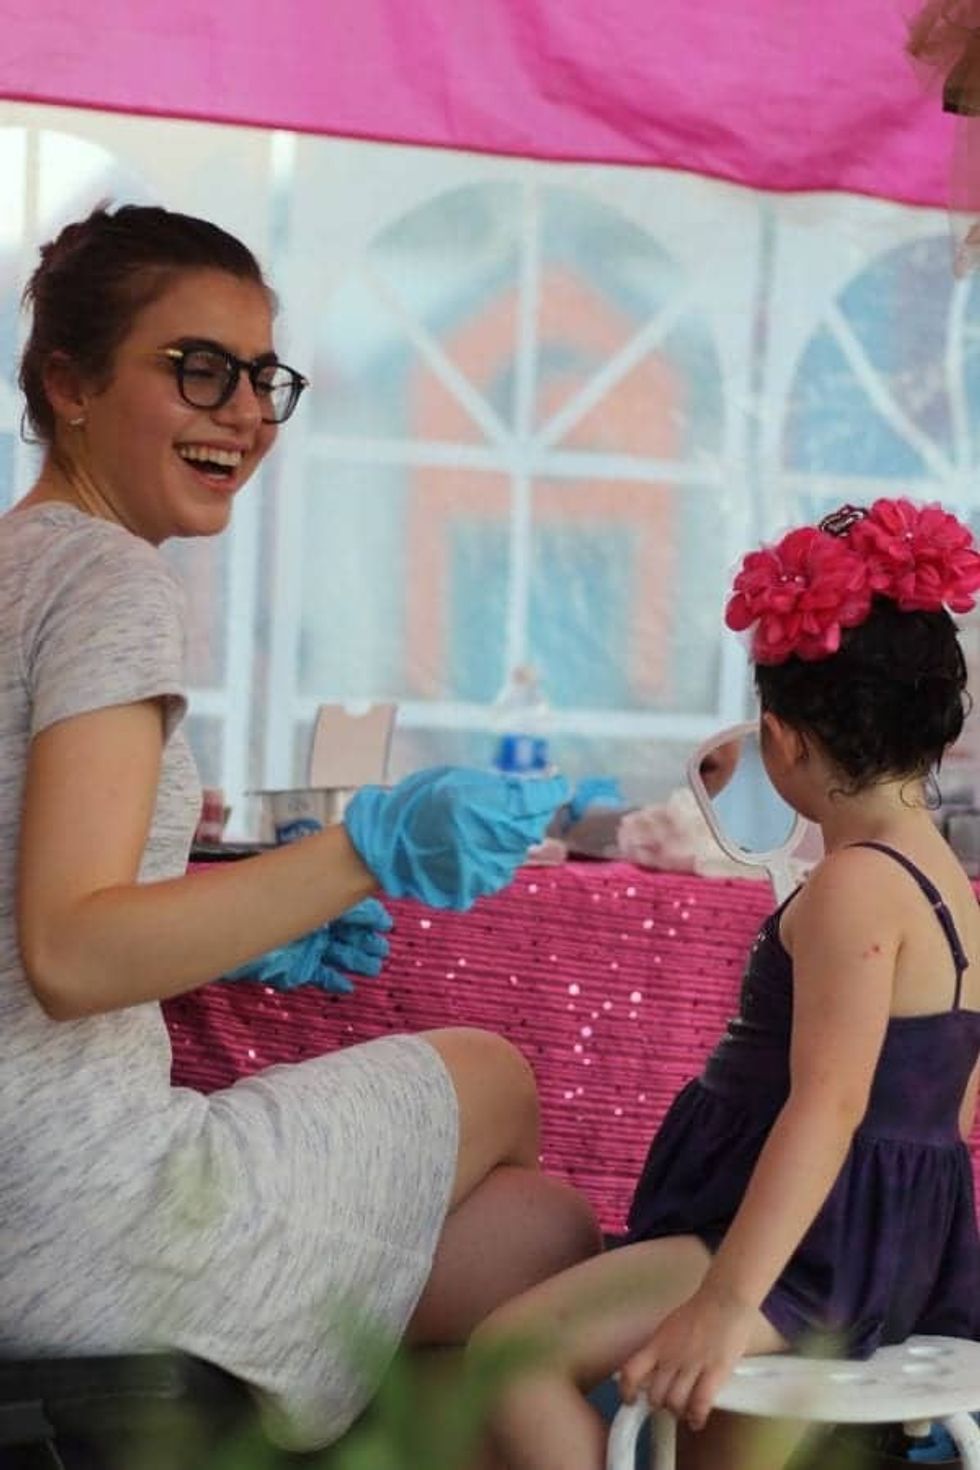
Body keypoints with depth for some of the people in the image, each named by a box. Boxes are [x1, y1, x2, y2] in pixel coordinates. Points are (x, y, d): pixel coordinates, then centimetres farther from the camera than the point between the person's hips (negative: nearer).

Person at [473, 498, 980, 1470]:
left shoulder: (855, 886, -19)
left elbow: (828, 1105, -29)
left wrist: (726, 1301, -35)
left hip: (806, 1243, -11)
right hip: (897, 1246, 11)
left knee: (514, 1349, -20)